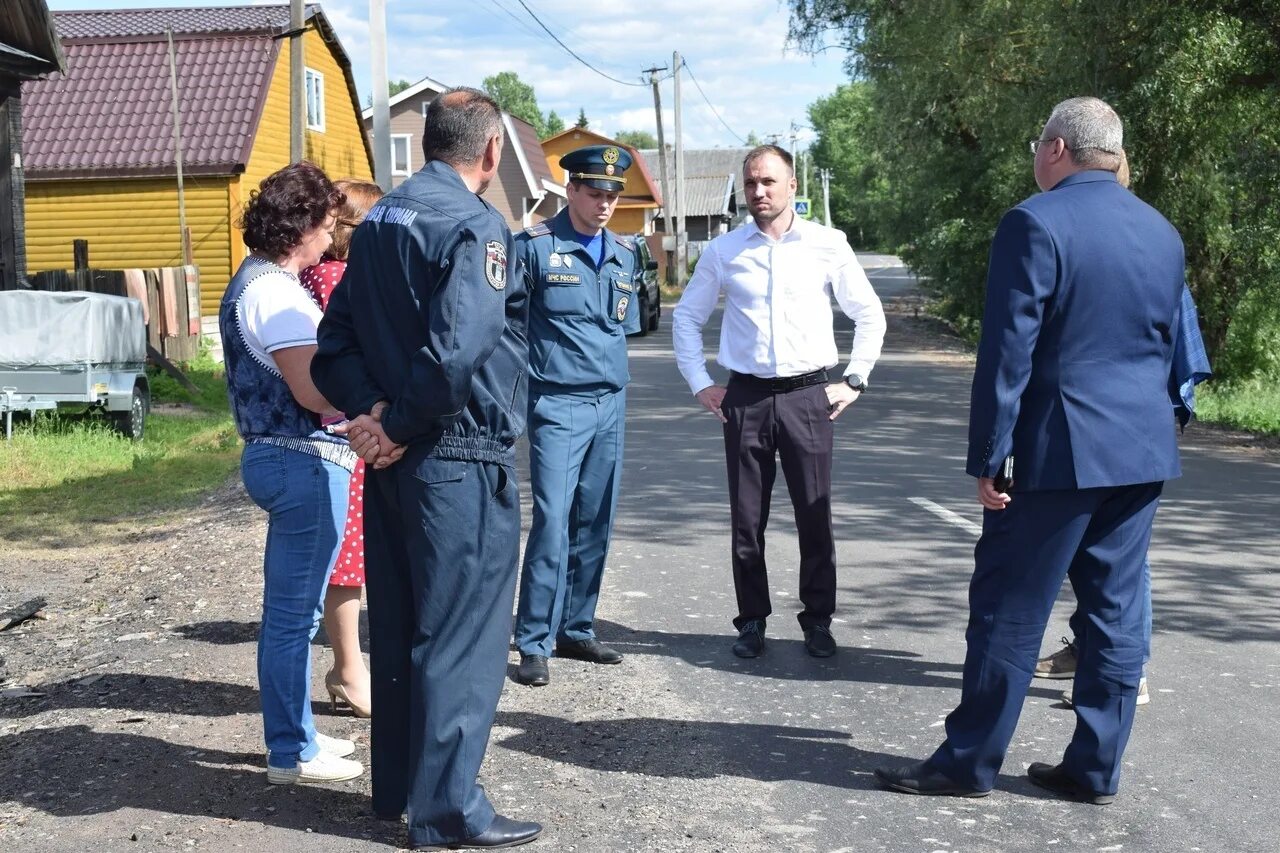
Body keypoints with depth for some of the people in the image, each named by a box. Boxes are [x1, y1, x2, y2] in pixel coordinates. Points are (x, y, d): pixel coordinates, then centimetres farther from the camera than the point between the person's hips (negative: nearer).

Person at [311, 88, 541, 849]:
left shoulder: (379, 221, 12)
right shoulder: (476, 225, -14)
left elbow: (336, 340, 7)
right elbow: (458, 349, -26)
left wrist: (371, 408, -6)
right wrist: (398, 424, -15)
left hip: (394, 459, 8)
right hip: (458, 460, -8)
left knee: (399, 624, 16)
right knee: (460, 634, 0)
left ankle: (398, 785, 27)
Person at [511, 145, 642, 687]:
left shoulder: (625, 254, 13)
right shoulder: (534, 247, -6)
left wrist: (614, 379, 16)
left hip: (611, 404, 6)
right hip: (558, 405, -6)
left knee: (594, 525, 10)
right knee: (553, 523, -10)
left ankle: (576, 630, 21)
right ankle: (533, 644, -4)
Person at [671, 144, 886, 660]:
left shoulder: (827, 246, 2)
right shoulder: (723, 251, 6)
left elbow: (869, 314, 10)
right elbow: (686, 317, 16)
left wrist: (854, 381, 4)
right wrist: (699, 384, 9)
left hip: (808, 396, -1)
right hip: (746, 398, 1)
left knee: (815, 517, 3)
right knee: (747, 519, 5)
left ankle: (818, 622, 16)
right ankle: (752, 622, 16)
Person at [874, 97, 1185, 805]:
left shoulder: (1035, 223, -12)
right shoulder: (1162, 232, 10)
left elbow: (1007, 351, -15)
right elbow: (1165, 342, 16)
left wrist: (987, 460, -11)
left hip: (1061, 451, -7)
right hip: (1145, 453, 7)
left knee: (1009, 610, 2)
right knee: (1117, 612, 11)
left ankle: (968, 762, 10)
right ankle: (1096, 768, 19)